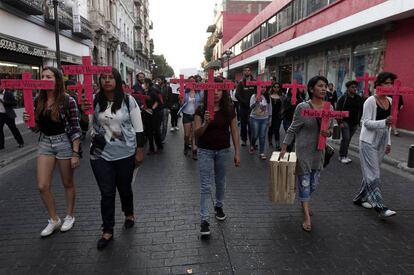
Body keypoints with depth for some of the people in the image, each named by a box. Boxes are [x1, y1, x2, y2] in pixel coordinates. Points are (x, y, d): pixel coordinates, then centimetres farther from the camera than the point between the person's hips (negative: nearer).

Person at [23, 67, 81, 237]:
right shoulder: (38, 101, 3)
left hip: (64, 142, -5)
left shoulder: (68, 101, -12)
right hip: (45, 143, 5)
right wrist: (28, 120, -9)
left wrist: (75, 153, -15)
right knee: (42, 186, 4)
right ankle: (54, 220, 24)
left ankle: (69, 216, 32)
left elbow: (75, 129, -12)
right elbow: (37, 127, 13)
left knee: (67, 183, 11)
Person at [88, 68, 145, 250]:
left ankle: (129, 214, 45)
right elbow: (91, 124, 11)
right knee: (106, 193, 4)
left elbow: (138, 127, -4)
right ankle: (107, 231, 19)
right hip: (101, 154, 1)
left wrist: (139, 151, -5)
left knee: (125, 188, 16)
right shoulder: (95, 101, -2)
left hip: (125, 153, -1)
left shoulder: (128, 100, -6)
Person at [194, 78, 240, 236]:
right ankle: (204, 220, 4)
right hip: (205, 151, -2)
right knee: (206, 186, -2)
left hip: (223, 151, 2)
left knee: (220, 182, 19)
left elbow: (234, 132, 1)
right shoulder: (201, 110, -8)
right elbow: (196, 133, -10)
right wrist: (205, 123, -29)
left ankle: (219, 206, 44)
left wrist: (237, 153, -1)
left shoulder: (229, 109, -3)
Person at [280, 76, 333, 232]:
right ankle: (307, 217, 12)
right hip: (303, 150, -5)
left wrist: (329, 132, -11)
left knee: (314, 184, 15)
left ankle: (304, 202, 44)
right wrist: (284, 148, -9)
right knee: (304, 183, 0)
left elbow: (330, 129, 12)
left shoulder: (329, 108, 2)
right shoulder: (303, 107, -13)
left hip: (319, 150, 5)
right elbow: (292, 130, -7)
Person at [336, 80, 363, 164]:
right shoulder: (343, 98, -6)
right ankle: (342, 156, -1)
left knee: (348, 139, 9)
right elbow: (338, 110, -8)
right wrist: (340, 122, -13)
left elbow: (361, 110, 14)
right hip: (345, 122, -4)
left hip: (354, 123, 5)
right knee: (346, 138, -11)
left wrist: (359, 121, 5)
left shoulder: (359, 98, 7)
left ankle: (345, 156, 19)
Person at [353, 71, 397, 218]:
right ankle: (380, 207, -6)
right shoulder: (371, 101, -11)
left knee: (370, 173, 12)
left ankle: (360, 198, 25)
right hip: (369, 141, -7)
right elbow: (366, 122, -15)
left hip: (382, 142, 7)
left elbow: (388, 124, 16)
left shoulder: (390, 101, 9)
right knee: (373, 174, -6)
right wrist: (384, 122, -30)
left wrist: (388, 142, 15)